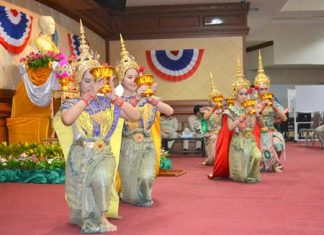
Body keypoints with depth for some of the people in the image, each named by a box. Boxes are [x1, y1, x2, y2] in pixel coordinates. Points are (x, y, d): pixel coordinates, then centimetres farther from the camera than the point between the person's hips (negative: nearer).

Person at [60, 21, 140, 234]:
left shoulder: (107, 103, 5)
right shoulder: (71, 103, -2)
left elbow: (136, 116, -1)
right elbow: (67, 119, -27)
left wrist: (113, 96, -8)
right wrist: (90, 95, -20)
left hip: (104, 153, 1)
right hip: (81, 154, -1)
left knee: (102, 178, -28)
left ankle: (101, 216, -7)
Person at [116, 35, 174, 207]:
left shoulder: (146, 97, 2)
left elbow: (170, 111, -6)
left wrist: (152, 99, -16)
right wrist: (136, 98, -27)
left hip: (147, 144, 2)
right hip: (128, 146, -1)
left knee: (146, 177, -19)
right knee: (132, 195, 1)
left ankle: (145, 198, 17)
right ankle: (131, 196, 39)